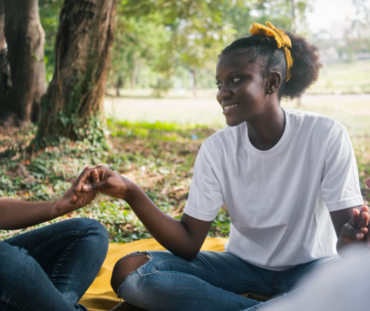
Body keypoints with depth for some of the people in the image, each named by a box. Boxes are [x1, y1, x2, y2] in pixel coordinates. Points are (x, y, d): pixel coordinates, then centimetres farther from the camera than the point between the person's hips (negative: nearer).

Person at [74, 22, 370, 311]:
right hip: (243, 265, 2)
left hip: (310, 267, -1)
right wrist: (131, 193, -25)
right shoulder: (217, 149, -9)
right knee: (130, 271, -18)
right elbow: (189, 244, -13)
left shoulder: (326, 135, -16)